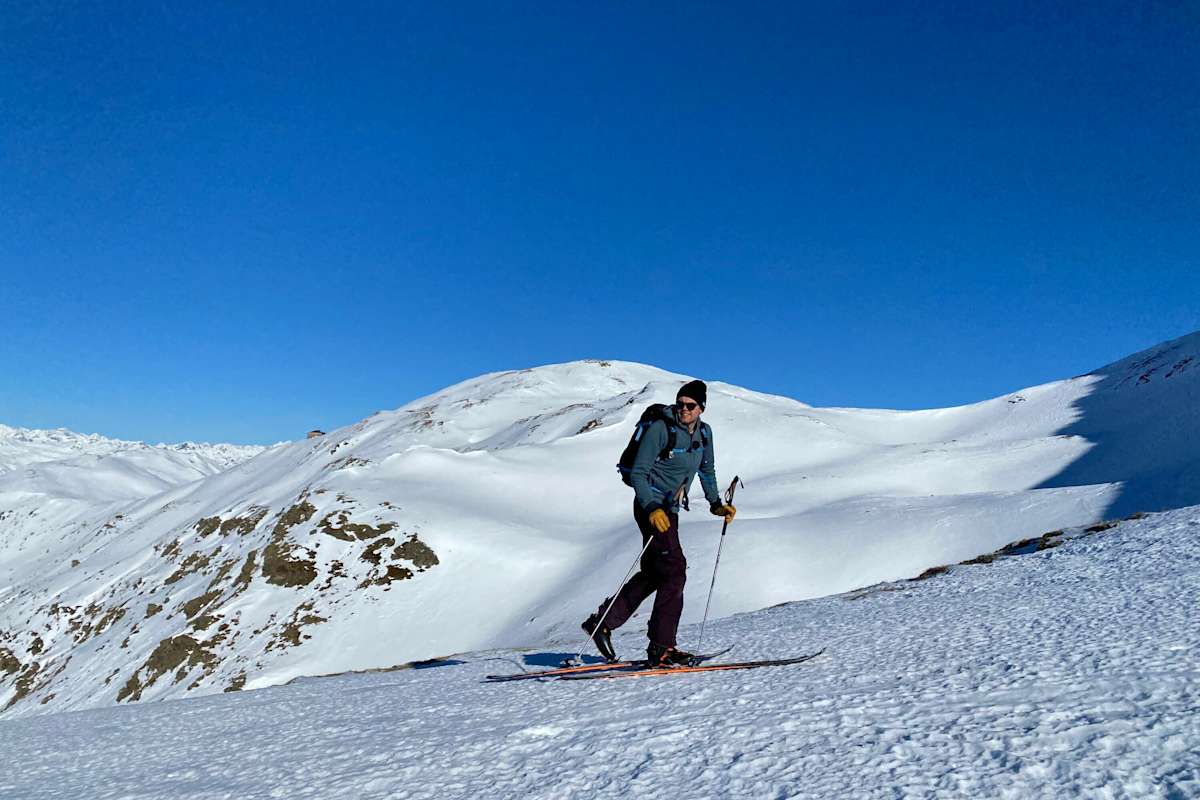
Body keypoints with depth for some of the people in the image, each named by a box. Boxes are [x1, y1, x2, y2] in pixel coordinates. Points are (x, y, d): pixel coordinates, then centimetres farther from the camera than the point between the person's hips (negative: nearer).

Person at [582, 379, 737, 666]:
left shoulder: (704, 432, 6)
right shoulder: (660, 429, -15)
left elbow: (707, 471, 22)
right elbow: (638, 473, -16)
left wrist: (716, 504, 13)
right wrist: (651, 508, -27)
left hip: (670, 510, 8)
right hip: (651, 507, -8)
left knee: (653, 573, 12)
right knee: (674, 570, -13)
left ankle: (602, 621, 22)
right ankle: (661, 647, -6)